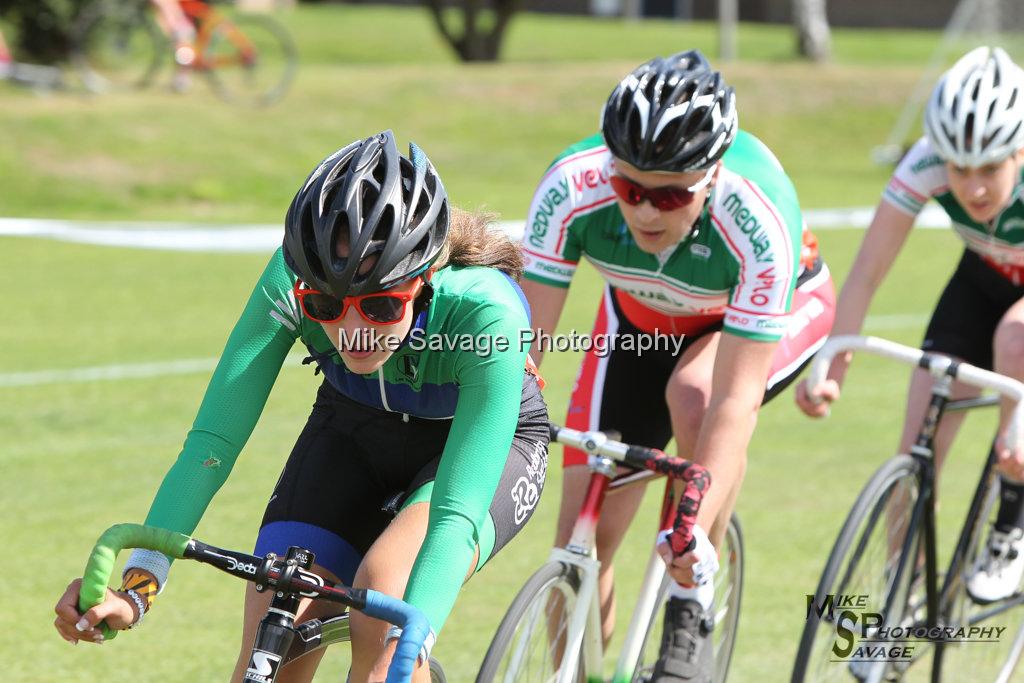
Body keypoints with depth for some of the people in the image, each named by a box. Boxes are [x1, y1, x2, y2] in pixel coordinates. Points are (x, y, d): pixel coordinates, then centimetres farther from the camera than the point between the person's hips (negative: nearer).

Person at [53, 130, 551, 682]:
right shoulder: (292, 278, -31)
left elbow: (456, 512, -44)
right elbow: (214, 437, -33)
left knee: (384, 600, -32)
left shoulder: (487, 314, -38)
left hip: (484, 442, -3)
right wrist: (135, 580, -46)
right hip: (354, 430, 3)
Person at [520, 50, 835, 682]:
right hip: (643, 315, 3)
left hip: (778, 308, -3)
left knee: (694, 396, -36)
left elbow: (736, 401, -40)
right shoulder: (573, 187, -34)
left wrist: (696, 527, -48)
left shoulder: (760, 219, -40)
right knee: (582, 532, -8)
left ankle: (693, 615, -18)